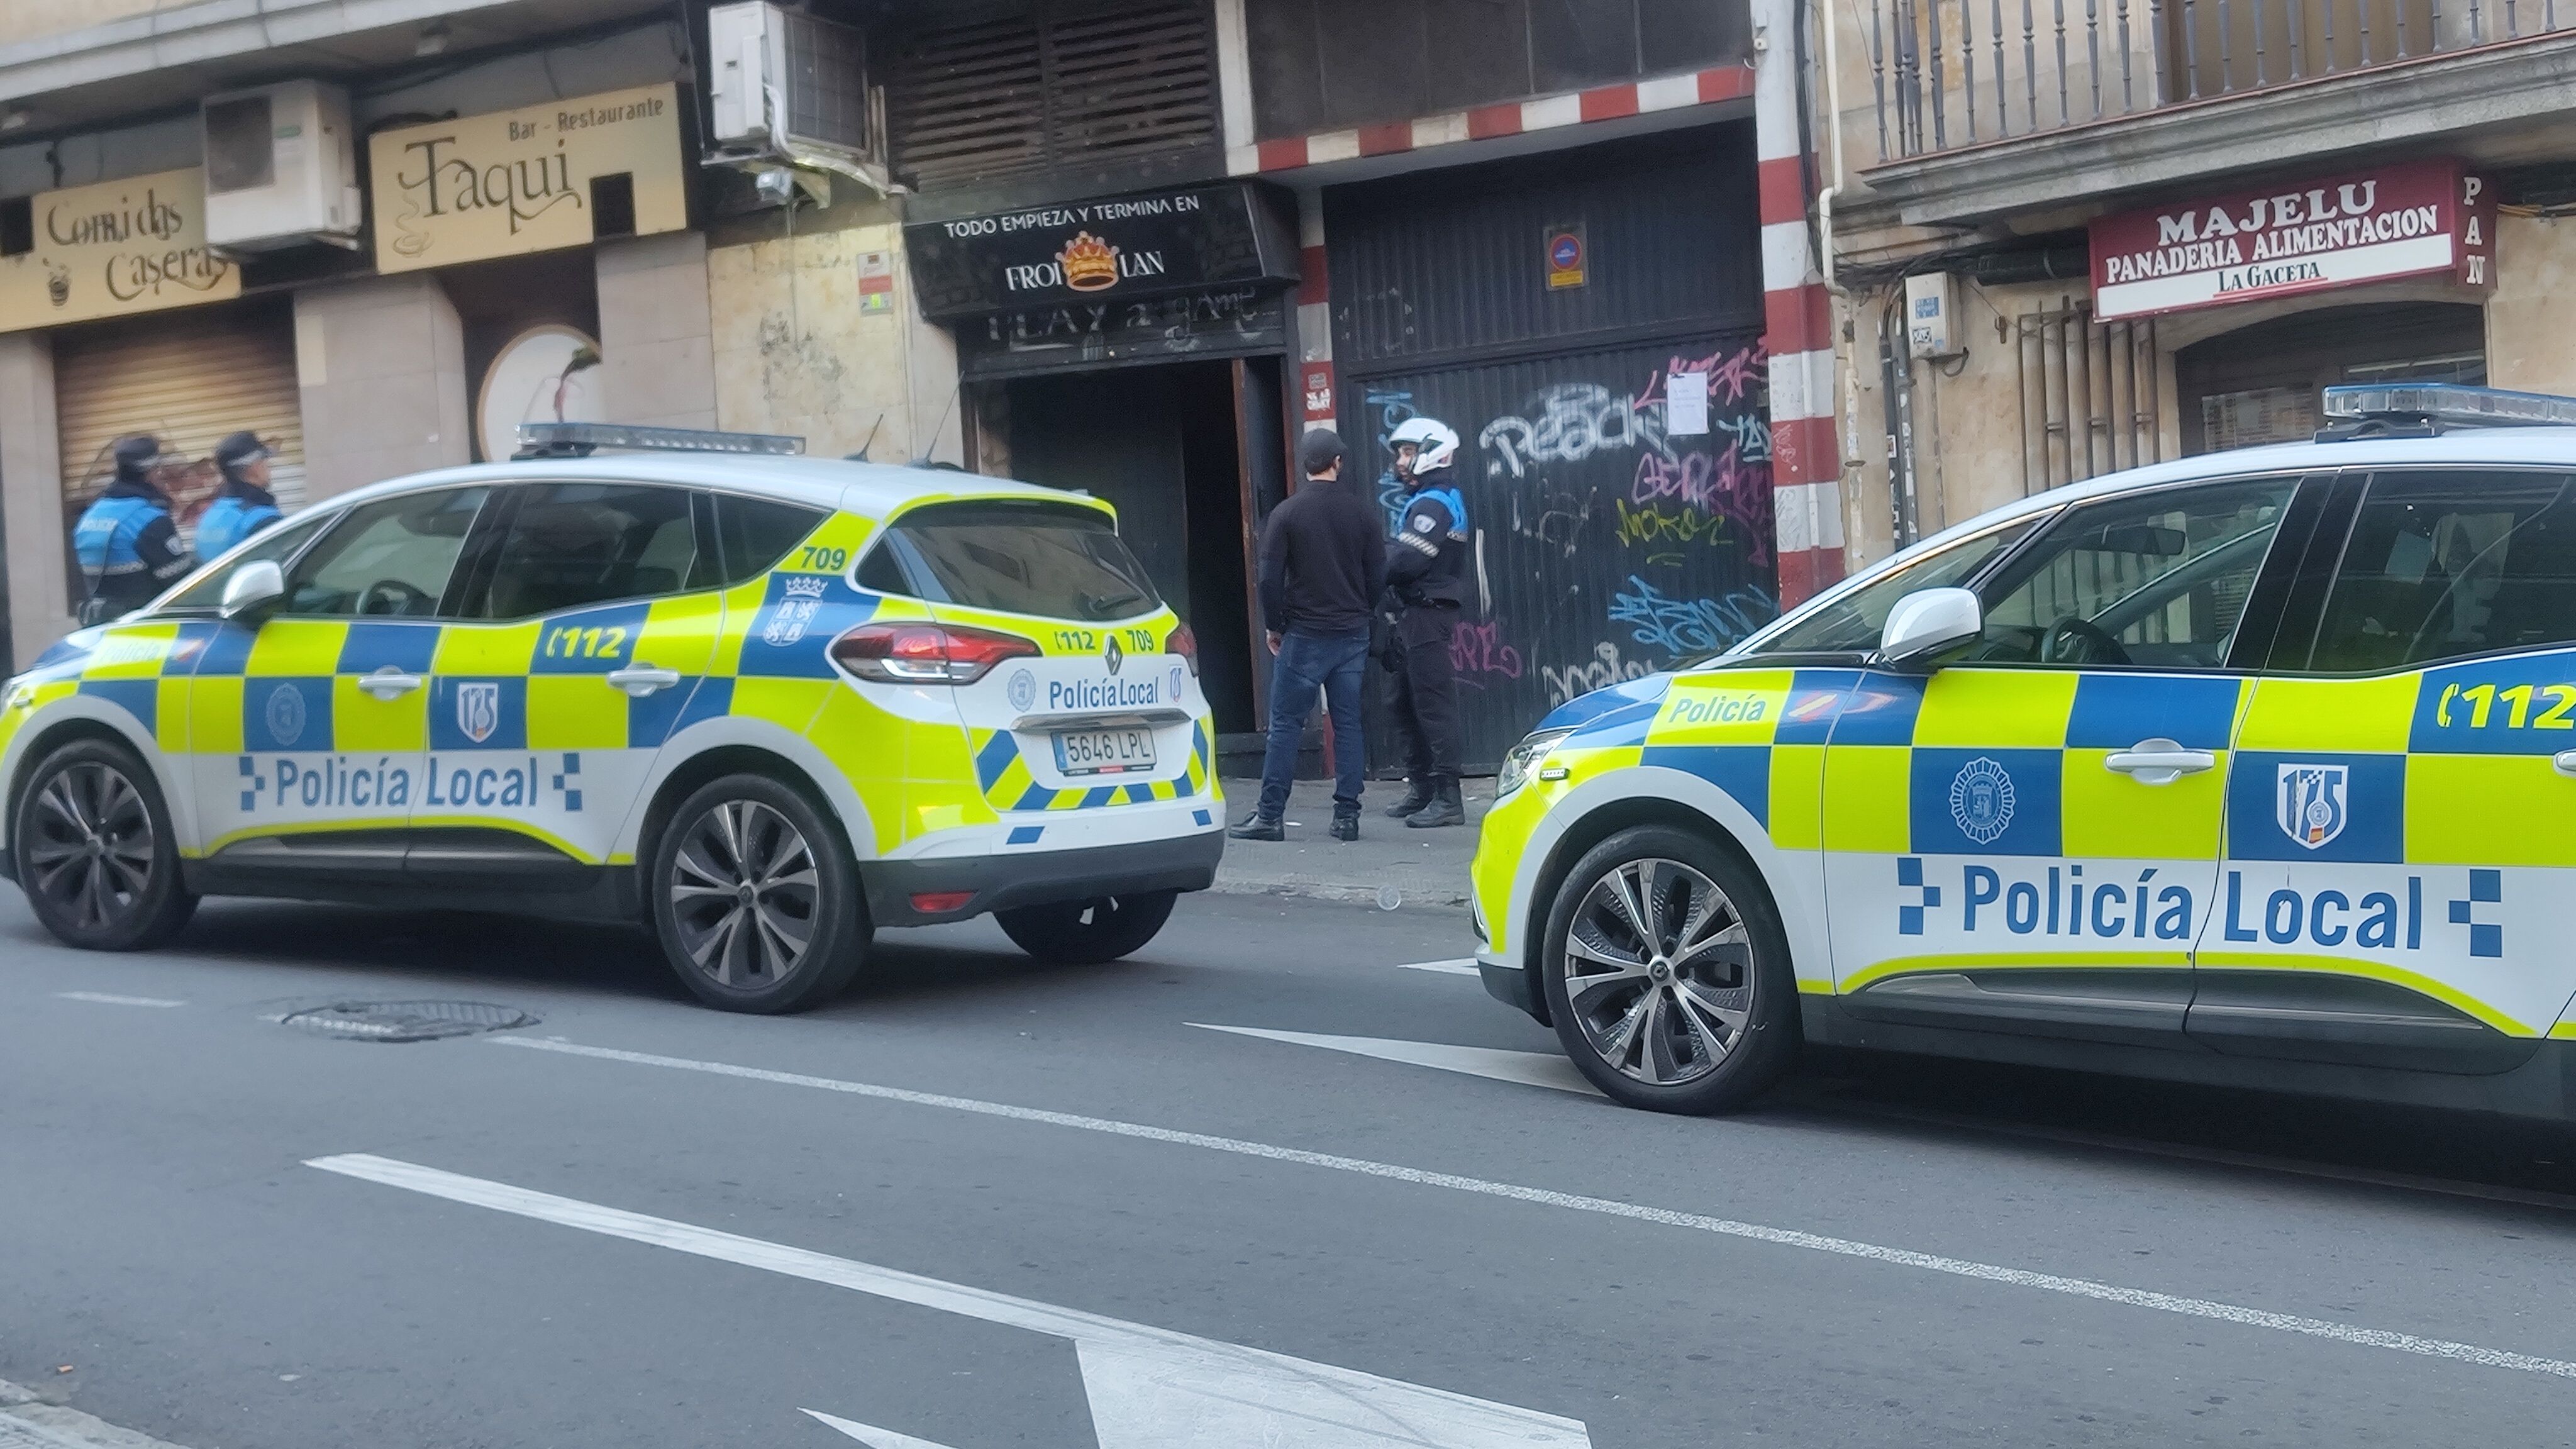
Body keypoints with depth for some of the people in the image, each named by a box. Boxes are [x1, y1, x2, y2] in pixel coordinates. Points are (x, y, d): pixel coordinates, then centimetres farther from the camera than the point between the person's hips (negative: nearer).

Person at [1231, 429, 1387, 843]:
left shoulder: (1287, 513, -6)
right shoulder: (1362, 511, 3)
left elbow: (1270, 578, -7)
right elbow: (1378, 574, 6)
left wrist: (1274, 627, 6)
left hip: (1304, 636, -3)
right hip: (1353, 636, 3)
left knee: (1286, 724, 0)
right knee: (1348, 724, 7)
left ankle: (1269, 816, -2)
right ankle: (1347, 815, 6)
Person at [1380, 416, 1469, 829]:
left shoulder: (1432, 504, -13)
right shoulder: (1447, 499, 20)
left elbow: (1407, 562, -22)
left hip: (1426, 613, -11)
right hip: (1417, 613, 11)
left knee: (1433, 705, -10)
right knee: (1408, 704, 16)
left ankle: (1447, 798, -10)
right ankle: (1420, 788, 23)